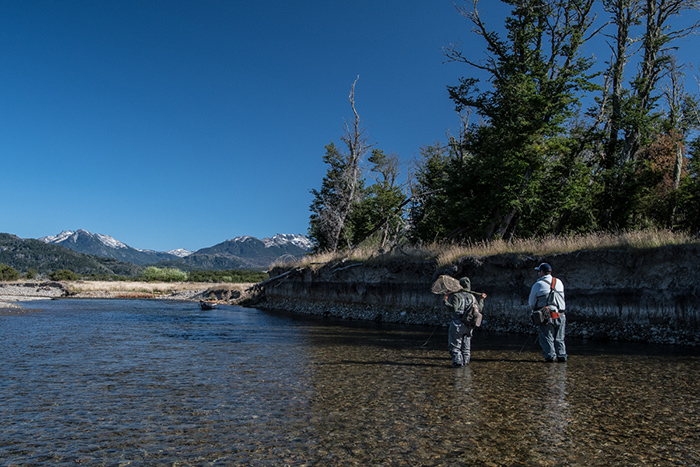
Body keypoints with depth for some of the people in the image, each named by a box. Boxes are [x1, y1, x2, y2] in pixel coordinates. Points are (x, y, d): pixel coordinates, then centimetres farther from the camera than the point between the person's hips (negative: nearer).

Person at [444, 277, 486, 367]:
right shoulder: (472, 297, 8)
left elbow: (454, 308, -22)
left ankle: (458, 362, -4)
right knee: (466, 345, 16)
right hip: (468, 326, 6)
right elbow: (479, 309, 13)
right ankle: (465, 362, 18)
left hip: (457, 324, -6)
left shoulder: (456, 295, -10)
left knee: (455, 345, 1)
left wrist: (445, 301, -22)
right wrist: (481, 299, 24)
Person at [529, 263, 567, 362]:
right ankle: (561, 356, 12)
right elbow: (561, 298, 18)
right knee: (559, 338, 14)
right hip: (561, 315, 4)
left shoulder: (537, 285, -5)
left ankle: (550, 356, -1)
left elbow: (531, 303, 2)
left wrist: (535, 310, 22)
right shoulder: (559, 282, 8)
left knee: (547, 338, 4)